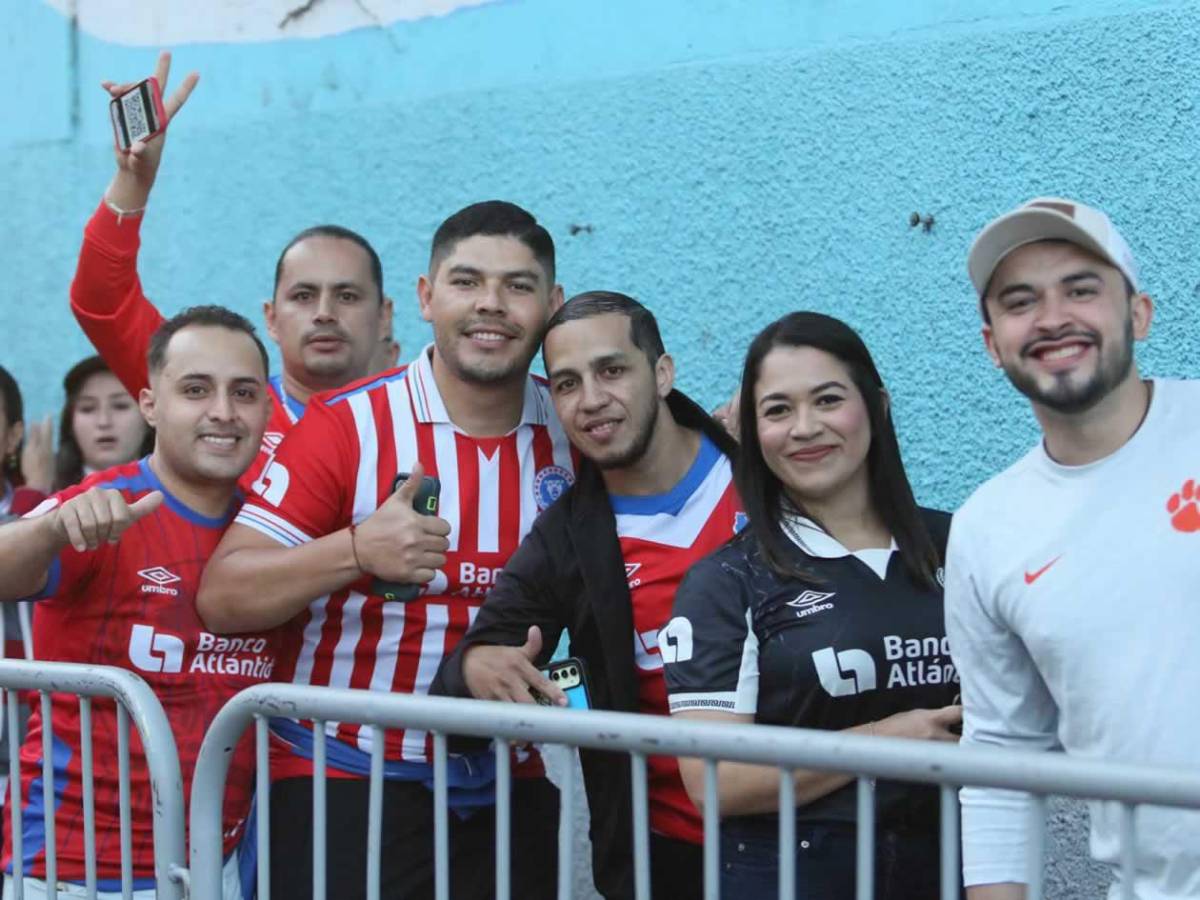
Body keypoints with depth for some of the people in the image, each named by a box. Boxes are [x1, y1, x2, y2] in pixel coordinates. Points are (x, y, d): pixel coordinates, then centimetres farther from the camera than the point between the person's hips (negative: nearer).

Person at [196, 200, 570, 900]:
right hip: (344, 782, -3)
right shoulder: (348, 425, -8)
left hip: (510, 786, 4)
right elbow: (222, 598, -13)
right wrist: (357, 549, -27)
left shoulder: (575, 430, 3)